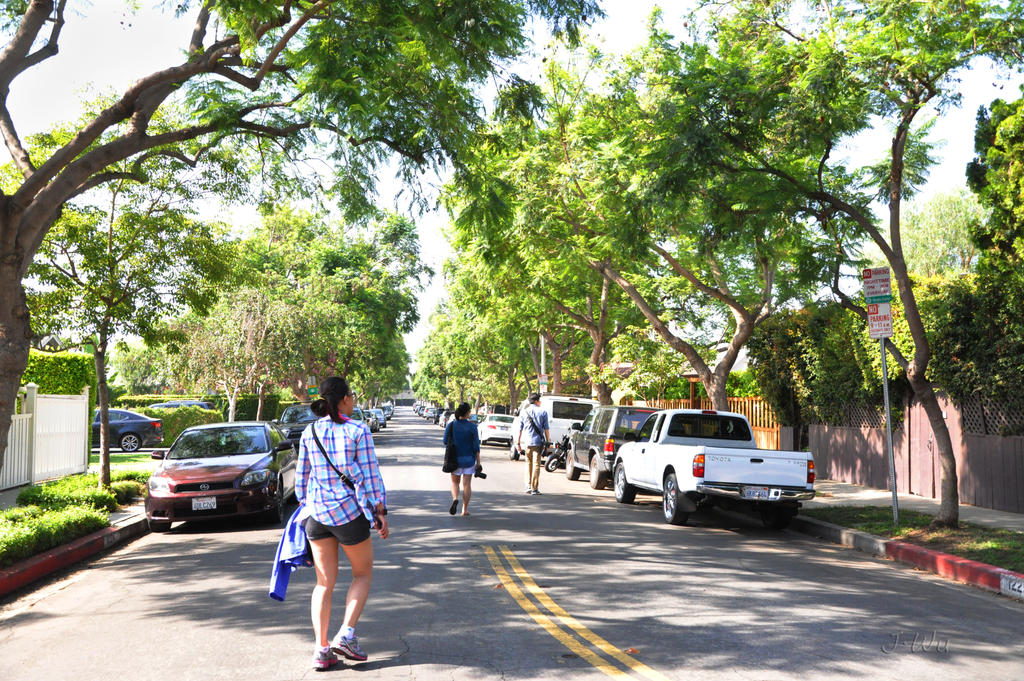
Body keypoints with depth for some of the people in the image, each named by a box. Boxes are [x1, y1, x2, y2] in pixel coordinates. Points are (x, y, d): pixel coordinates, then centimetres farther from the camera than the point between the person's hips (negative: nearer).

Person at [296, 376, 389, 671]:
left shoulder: (309, 433, 4)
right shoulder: (358, 431, -9)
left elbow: (301, 478, 10)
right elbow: (370, 476, -8)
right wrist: (380, 513, -1)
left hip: (316, 512, 4)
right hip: (349, 510, -4)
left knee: (324, 582, 12)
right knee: (363, 573, 16)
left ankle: (321, 649, 10)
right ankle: (346, 634, 3)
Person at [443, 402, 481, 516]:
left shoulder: (451, 425, -7)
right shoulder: (472, 426, -11)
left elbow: (446, 442, 0)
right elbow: (476, 445, -10)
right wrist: (478, 461, -2)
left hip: (455, 459, 1)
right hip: (469, 459, -1)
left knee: (454, 482, 17)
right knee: (467, 484, 8)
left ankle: (455, 498, -12)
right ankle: (465, 509, 9)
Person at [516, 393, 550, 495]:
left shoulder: (524, 412, 5)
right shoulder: (542, 412, -1)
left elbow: (520, 429, 5)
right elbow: (546, 429, -2)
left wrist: (518, 442, 10)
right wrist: (548, 441, 6)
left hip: (527, 442, 2)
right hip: (538, 441, -2)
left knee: (528, 463, 16)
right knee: (536, 464, 1)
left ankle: (528, 487, 12)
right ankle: (534, 488, -1)